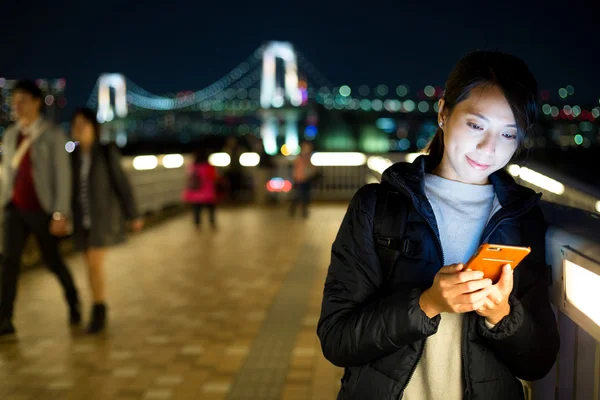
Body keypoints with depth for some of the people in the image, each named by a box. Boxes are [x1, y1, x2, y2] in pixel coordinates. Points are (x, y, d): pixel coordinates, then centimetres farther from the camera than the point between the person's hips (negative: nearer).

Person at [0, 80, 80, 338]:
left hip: (41, 210, -4)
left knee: (52, 261, 7)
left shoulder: (53, 135, -8)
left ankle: (73, 300, 34)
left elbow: (62, 176, -11)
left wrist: (60, 214, -17)